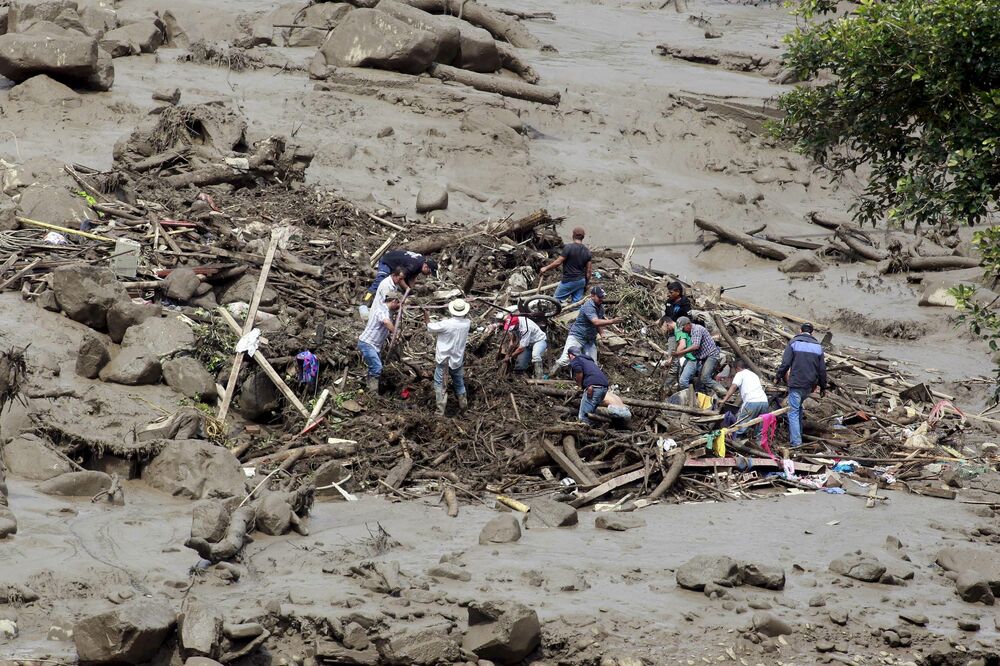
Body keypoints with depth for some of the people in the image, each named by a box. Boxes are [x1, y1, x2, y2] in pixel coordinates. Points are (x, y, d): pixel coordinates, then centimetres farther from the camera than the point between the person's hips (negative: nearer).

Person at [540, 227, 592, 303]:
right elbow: (589, 271, 4)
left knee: (557, 300, 6)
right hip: (581, 281, 6)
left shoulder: (568, 247, -16)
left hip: (569, 281, -6)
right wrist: (586, 284, 16)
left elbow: (558, 263, -15)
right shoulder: (587, 252, 2)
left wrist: (546, 268, -1)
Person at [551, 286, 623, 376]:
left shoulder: (600, 307, 7)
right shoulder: (589, 307, -21)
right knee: (564, 361, -15)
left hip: (591, 340, 8)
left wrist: (602, 333, 3)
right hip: (577, 337, -8)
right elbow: (596, 322, -35)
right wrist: (611, 321, -41)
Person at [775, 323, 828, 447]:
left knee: (793, 412, -4)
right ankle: (798, 434, 25)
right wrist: (823, 387, 20)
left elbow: (785, 363, -9)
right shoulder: (818, 346, 10)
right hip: (810, 385, 5)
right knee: (798, 408, 23)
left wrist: (778, 377, 5)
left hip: (796, 382, -5)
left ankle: (795, 441, -12)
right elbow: (822, 369, 12)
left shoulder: (794, 342, -3)